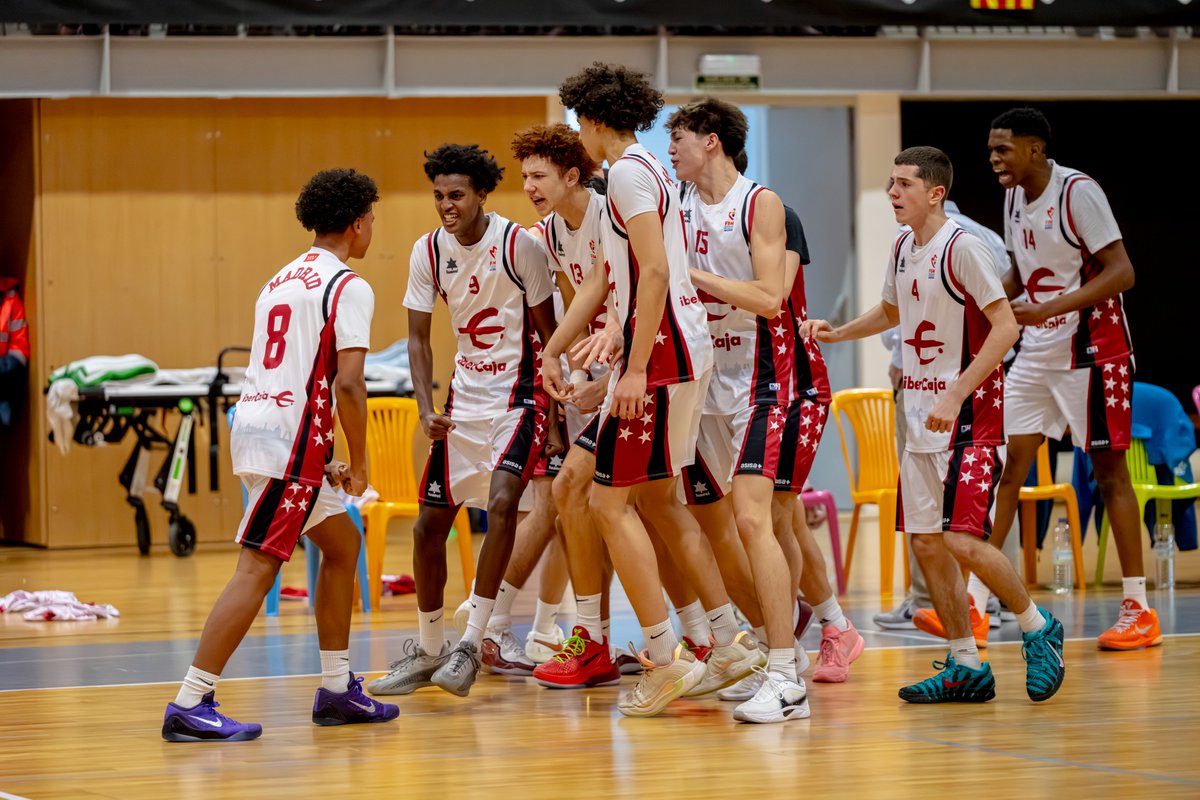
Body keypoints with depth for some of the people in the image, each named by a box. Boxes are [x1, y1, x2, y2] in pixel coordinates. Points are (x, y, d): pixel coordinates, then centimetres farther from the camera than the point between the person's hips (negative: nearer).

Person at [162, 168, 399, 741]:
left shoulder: (281, 281, 21)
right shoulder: (347, 288, -7)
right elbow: (348, 384, -17)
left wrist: (321, 461, 23)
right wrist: (359, 463, -5)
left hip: (253, 422, 10)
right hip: (289, 438, -10)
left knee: (342, 542, 20)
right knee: (258, 566, -12)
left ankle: (337, 689, 21)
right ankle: (190, 705, -17)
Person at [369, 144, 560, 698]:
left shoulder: (518, 245, -14)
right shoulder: (429, 252, -2)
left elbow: (548, 334, -8)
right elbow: (418, 338, 3)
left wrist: (554, 421, -10)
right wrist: (426, 410, -13)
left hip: (519, 396, -5)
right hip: (464, 398, 5)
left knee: (501, 501, -26)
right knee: (429, 524, 4)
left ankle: (472, 642, -20)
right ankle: (429, 649, 21)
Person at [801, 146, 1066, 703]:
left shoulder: (961, 248, -15)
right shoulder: (903, 246, 10)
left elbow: (1005, 327, -19)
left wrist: (955, 395, -23)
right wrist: (836, 333, 12)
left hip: (970, 415, -8)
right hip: (921, 417, 8)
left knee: (963, 541, -15)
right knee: (926, 543, 5)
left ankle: (1038, 627, 7)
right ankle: (966, 667, 13)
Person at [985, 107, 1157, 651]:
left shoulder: (1078, 192, -16)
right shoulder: (1014, 198, 8)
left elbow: (1121, 272, -21)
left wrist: (1050, 309, -29)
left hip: (1092, 351, -7)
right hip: (1037, 354, 7)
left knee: (1109, 469, -4)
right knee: (1006, 463, 0)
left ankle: (1139, 610, 2)